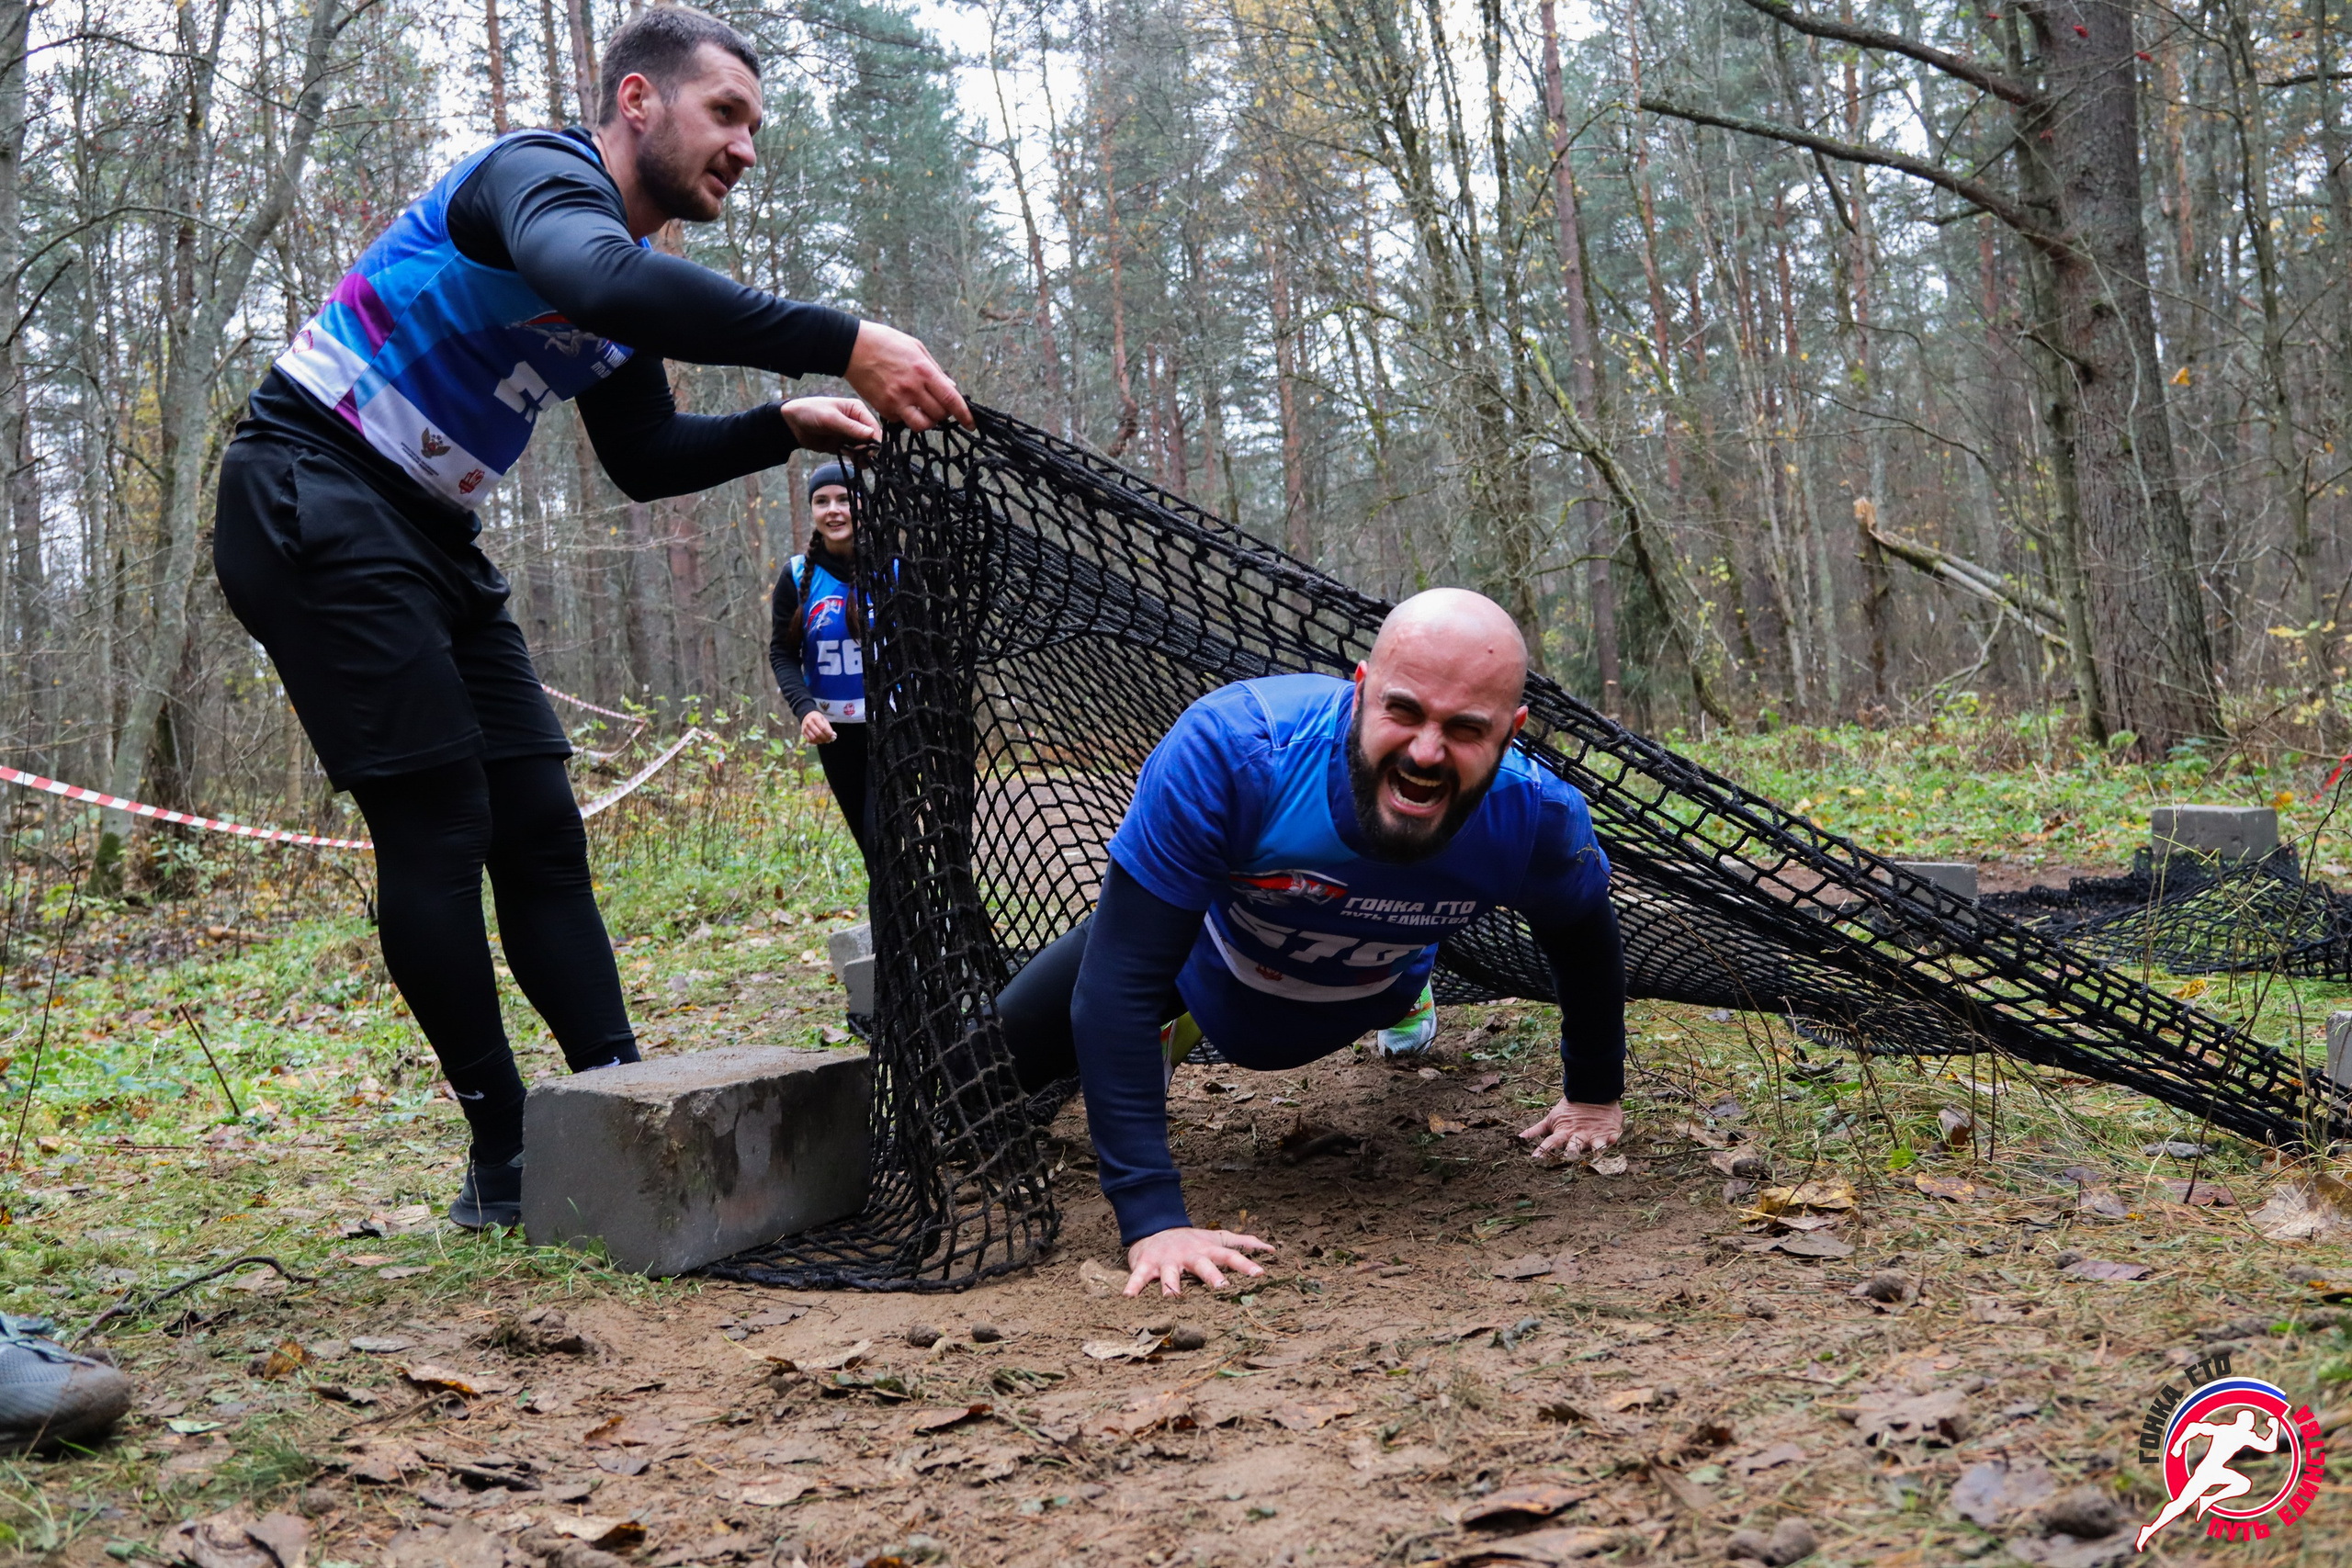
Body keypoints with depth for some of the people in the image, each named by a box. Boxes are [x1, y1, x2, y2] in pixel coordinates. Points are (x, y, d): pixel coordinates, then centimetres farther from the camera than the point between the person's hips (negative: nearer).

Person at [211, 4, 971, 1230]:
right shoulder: (542, 172, -15)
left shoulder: (630, 280, 13)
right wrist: (840, 343, -44)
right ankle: (505, 1157, -3)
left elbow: (644, 459, 21)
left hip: (425, 536, 10)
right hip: (311, 501, -10)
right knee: (439, 823, -10)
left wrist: (787, 428, 4)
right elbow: (608, 281, -40)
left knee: (536, 819, 4)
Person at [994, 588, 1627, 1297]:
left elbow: (1584, 933, -10)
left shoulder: (1536, 819, -37)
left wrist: (1594, 1094, 1)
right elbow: (1122, 981, -46)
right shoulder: (1229, 749, -47)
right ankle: (1176, 1030, 28)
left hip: (1360, 1005, 2)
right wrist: (1152, 1217, -51)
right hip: (1215, 966, -2)